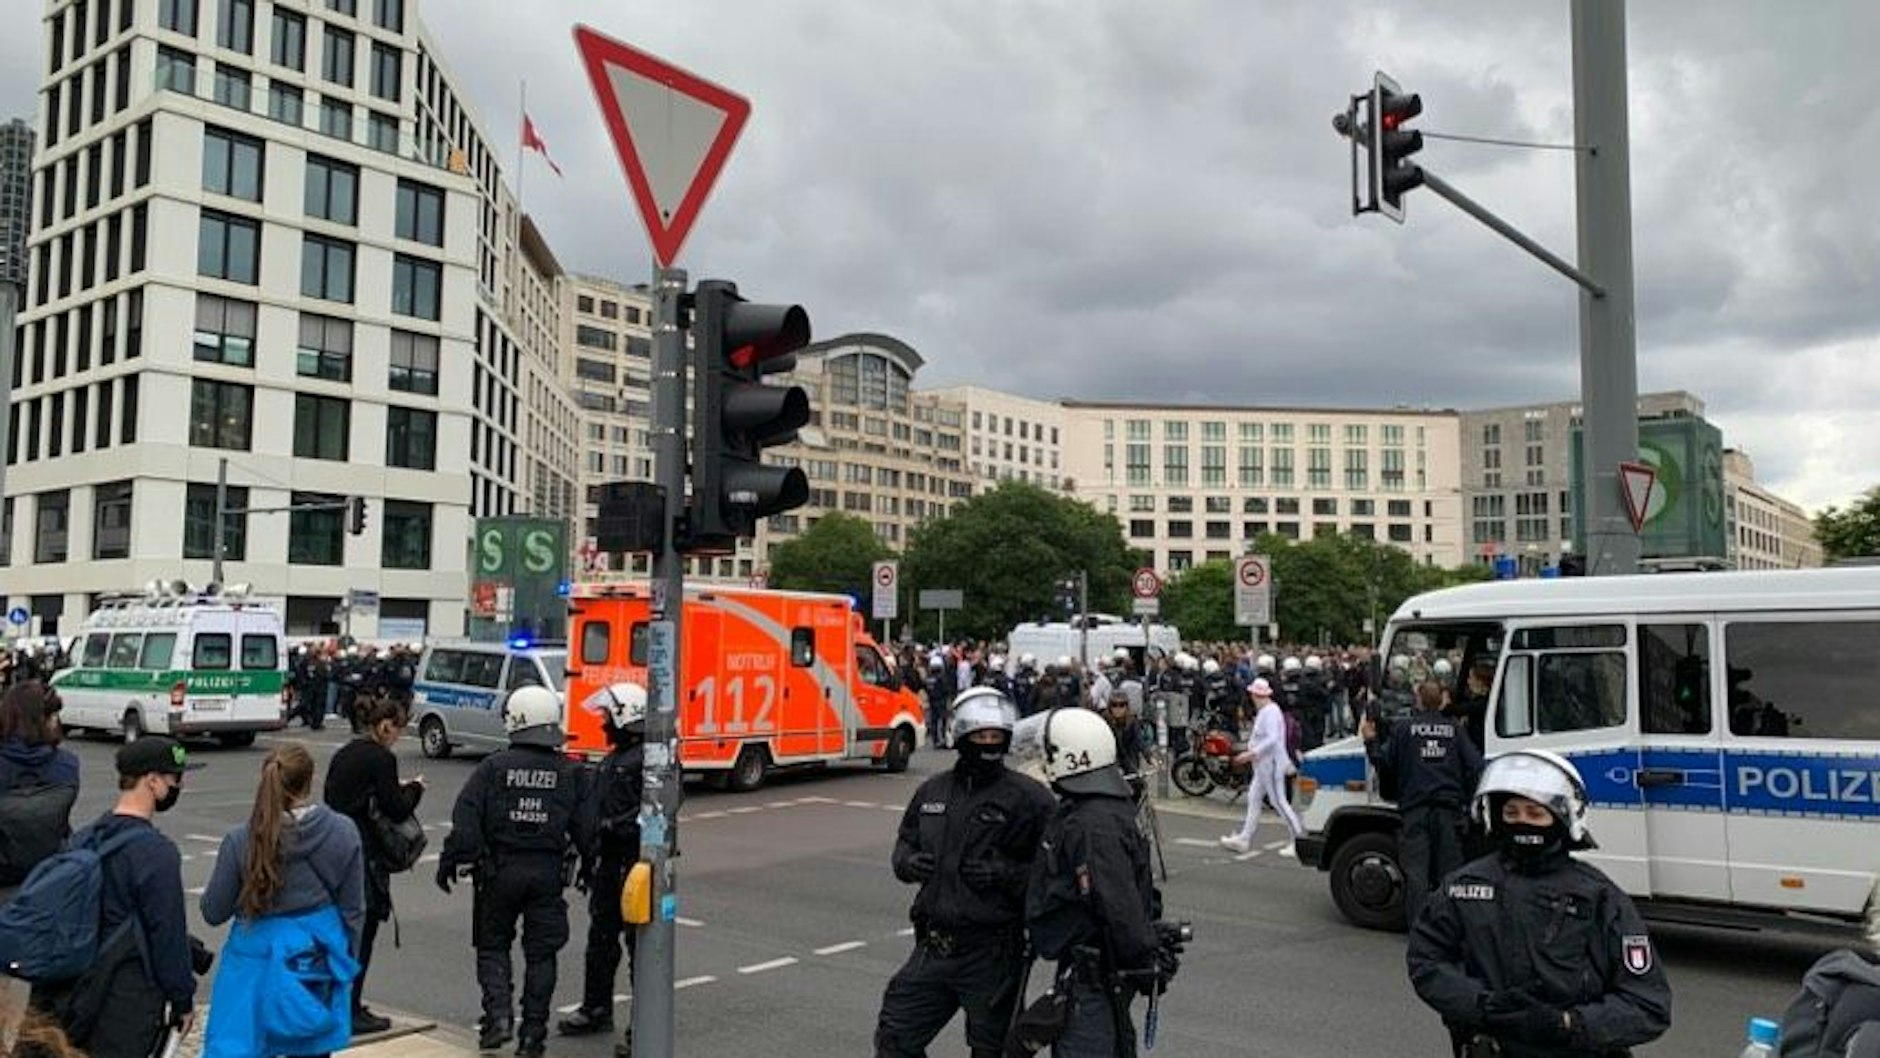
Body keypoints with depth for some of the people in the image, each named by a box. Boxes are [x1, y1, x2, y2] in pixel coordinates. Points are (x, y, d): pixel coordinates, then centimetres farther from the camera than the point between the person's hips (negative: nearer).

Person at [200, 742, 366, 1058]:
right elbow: (353, 910, 0)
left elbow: (213, 912, -1)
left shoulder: (241, 840, -14)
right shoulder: (343, 833, -9)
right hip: (319, 958, 2)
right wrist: (345, 961, 15)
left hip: (256, 963, -2)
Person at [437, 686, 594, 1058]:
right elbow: (584, 828, 1)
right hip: (548, 872, 1)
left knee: (492, 944, 15)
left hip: (500, 870, -1)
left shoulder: (493, 767, -6)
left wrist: (451, 861, -1)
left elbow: (465, 819, -8)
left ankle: (498, 1016, 1)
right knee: (541, 952, 9)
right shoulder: (569, 773, 0)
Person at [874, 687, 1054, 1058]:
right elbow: (904, 843, 20)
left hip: (992, 955, -5)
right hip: (932, 947, 5)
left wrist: (1006, 874, -25)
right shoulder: (933, 791, 8)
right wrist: (909, 862, -2)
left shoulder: (1028, 798, -9)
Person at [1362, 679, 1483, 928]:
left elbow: (1385, 764, 1)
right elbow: (1475, 767, 2)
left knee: (1416, 871, 0)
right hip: (1449, 809, 2)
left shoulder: (1403, 727, 0)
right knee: (1449, 870, 9)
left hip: (1414, 808, -2)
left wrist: (1370, 741, 14)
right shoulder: (1455, 729, 8)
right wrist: (1469, 800, 8)